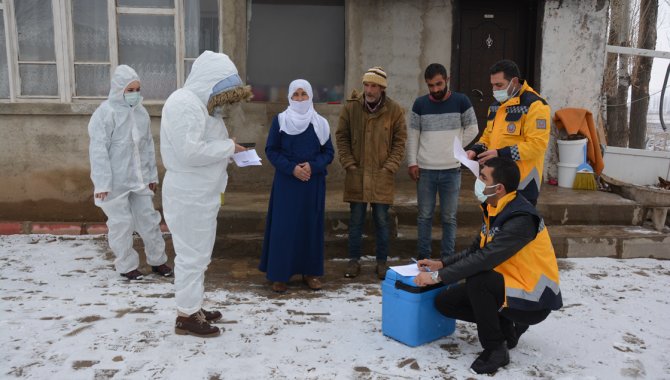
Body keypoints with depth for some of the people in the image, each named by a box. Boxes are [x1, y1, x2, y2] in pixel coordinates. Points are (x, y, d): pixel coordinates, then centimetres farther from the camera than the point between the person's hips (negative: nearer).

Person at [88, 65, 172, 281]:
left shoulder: (141, 112, 6)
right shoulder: (105, 113, -14)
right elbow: (98, 150, -16)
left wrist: (152, 174, 14)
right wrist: (102, 183, -18)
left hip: (139, 179, 6)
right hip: (116, 182, -6)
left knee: (149, 218, 12)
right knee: (121, 224, 5)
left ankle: (157, 260, 26)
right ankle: (127, 266, 21)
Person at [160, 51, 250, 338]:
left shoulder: (202, 104, 14)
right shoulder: (184, 103, -18)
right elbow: (189, 152, -26)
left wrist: (229, 150, 1)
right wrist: (229, 148, -17)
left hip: (201, 194, 10)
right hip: (188, 196, -10)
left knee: (198, 254, 17)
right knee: (192, 254, 0)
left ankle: (193, 306, 30)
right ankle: (186, 316, 13)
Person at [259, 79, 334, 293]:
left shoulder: (320, 123, 6)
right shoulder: (280, 120, 1)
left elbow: (328, 152, 6)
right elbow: (271, 150, -1)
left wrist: (312, 166, -13)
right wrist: (292, 169, -14)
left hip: (313, 183, 2)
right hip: (286, 182, -2)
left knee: (311, 225, 7)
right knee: (283, 226, -2)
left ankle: (310, 272, 18)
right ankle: (279, 274, 7)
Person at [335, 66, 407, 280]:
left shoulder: (394, 110, -2)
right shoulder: (351, 107, 0)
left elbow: (399, 142, 2)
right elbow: (342, 137, 5)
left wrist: (390, 167, -6)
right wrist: (348, 163, -3)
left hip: (382, 177, 0)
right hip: (356, 175, 1)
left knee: (382, 220, 7)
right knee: (356, 220, 8)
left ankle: (382, 262, 20)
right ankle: (353, 261, 20)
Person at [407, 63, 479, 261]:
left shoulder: (461, 101, -1)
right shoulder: (420, 104, 2)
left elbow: (472, 129, 8)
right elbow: (412, 135, 5)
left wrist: (456, 147, 0)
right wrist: (412, 162, -2)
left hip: (451, 169, -1)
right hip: (425, 169, 1)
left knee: (449, 217, 6)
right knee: (424, 216, 8)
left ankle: (447, 258, 16)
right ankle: (423, 257, 17)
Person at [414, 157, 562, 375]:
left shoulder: (521, 220, -26)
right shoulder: (495, 211, 3)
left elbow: (485, 259, -34)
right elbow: (475, 251, 10)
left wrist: (438, 277, -28)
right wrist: (441, 265, -4)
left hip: (533, 301, -9)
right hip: (510, 286, 9)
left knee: (477, 279, -34)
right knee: (444, 302, 0)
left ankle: (495, 349, -14)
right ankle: (507, 327, 14)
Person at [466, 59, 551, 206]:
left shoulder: (535, 105, -14)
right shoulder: (496, 105, 14)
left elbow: (537, 144, -22)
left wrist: (501, 153, -26)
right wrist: (476, 150, 2)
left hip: (522, 183, -8)